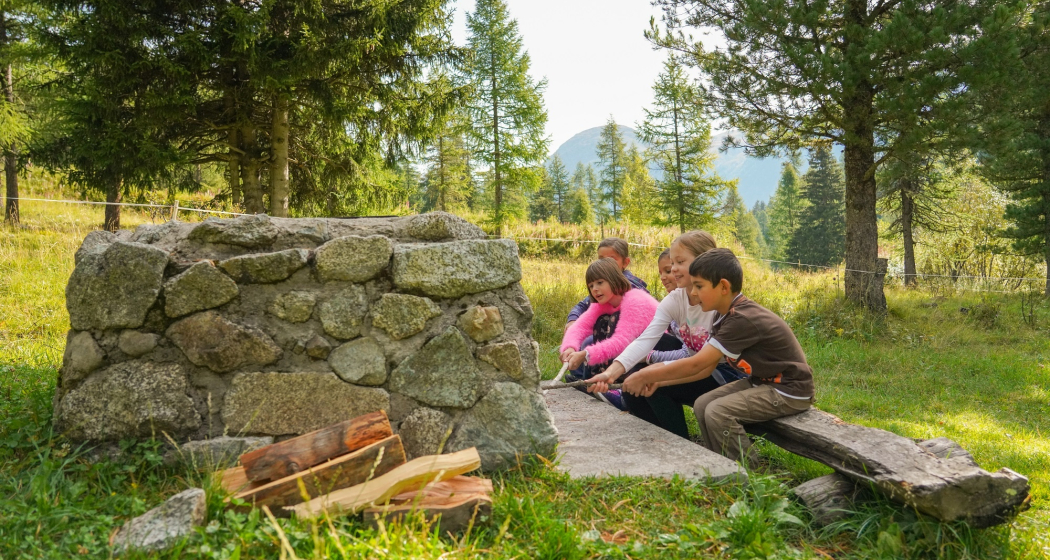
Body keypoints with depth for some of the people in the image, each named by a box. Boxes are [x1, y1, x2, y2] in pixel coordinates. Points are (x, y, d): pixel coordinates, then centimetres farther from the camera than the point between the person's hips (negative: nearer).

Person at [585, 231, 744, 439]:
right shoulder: (675, 300, -2)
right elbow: (646, 339, -16)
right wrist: (611, 372, -32)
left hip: (728, 375, -7)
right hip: (700, 372, 7)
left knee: (653, 383, -23)